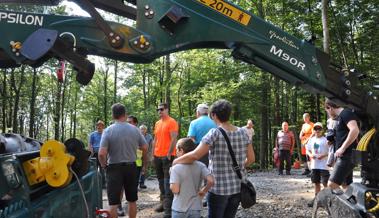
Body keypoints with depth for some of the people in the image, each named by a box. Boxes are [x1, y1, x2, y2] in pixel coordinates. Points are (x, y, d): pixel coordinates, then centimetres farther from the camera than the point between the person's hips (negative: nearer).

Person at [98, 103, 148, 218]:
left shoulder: (108, 130, -12)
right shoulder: (134, 129, -3)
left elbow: (101, 153, -18)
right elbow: (145, 148, 2)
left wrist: (103, 165, 1)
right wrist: (144, 161, 18)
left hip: (114, 168, -3)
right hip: (131, 167, 3)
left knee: (113, 202, 4)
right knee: (132, 200, 17)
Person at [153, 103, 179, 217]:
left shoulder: (172, 122, -9)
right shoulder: (157, 123, 15)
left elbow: (173, 139, -15)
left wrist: (169, 154, -18)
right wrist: (153, 154, 14)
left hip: (167, 156, -8)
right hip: (157, 156, 8)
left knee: (167, 181, -7)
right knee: (161, 180, 14)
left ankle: (168, 207, -5)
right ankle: (163, 202, 25)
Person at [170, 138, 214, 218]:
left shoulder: (176, 168, -16)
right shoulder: (201, 166, -5)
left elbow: (175, 189, -21)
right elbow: (211, 181, -16)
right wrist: (204, 190, 0)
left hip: (179, 209, -3)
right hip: (195, 208, 3)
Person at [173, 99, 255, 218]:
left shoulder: (215, 133, -15)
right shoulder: (243, 132, 1)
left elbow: (195, 155, -21)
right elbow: (251, 158, 7)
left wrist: (176, 161, -6)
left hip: (219, 188, -5)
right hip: (238, 186, 5)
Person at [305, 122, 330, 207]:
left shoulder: (325, 139, -5)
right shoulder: (311, 140, 10)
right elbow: (307, 150, 14)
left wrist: (323, 155, -20)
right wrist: (310, 154, -5)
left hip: (323, 165, -5)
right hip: (314, 165, 5)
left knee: (324, 182, -4)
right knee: (316, 182, 13)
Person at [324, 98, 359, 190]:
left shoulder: (346, 113, -11)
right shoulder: (340, 116, 18)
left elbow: (355, 130, -27)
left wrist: (342, 148, -24)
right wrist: (332, 141, 16)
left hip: (347, 156, -11)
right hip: (344, 156, 11)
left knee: (331, 185, -16)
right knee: (346, 186, 15)